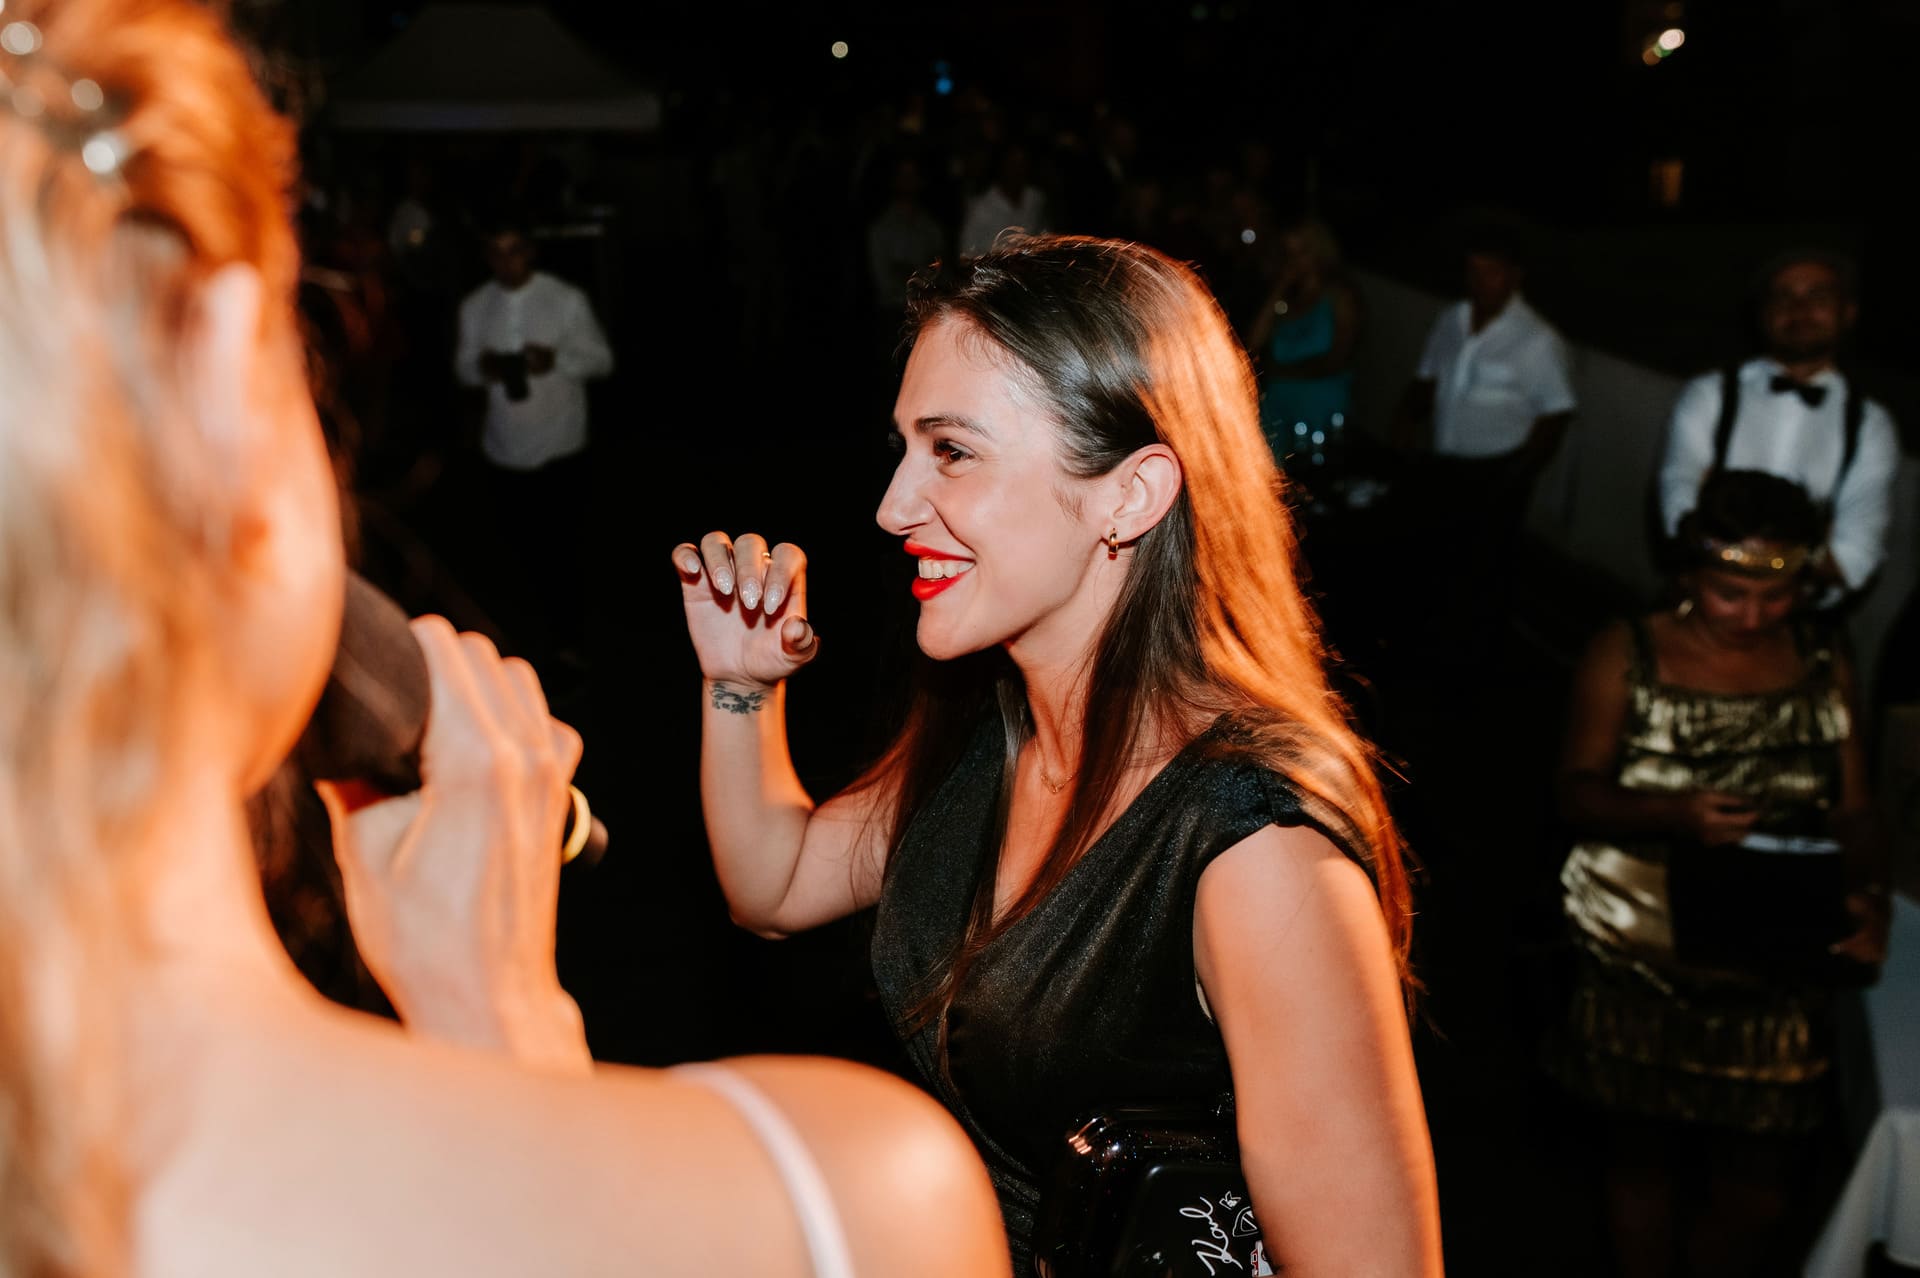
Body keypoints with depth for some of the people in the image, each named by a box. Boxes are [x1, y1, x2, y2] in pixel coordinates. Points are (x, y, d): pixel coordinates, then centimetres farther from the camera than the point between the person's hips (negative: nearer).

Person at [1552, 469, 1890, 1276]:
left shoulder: (1825, 669, 8)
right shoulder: (1628, 657, -1)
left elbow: (1853, 812, 6)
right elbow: (1577, 792, -5)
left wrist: (1868, 891, -15)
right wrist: (1673, 814, -24)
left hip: (1776, 964, 2)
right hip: (1639, 965, -1)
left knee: (1757, 1197, 1)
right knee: (1645, 1156, 11)